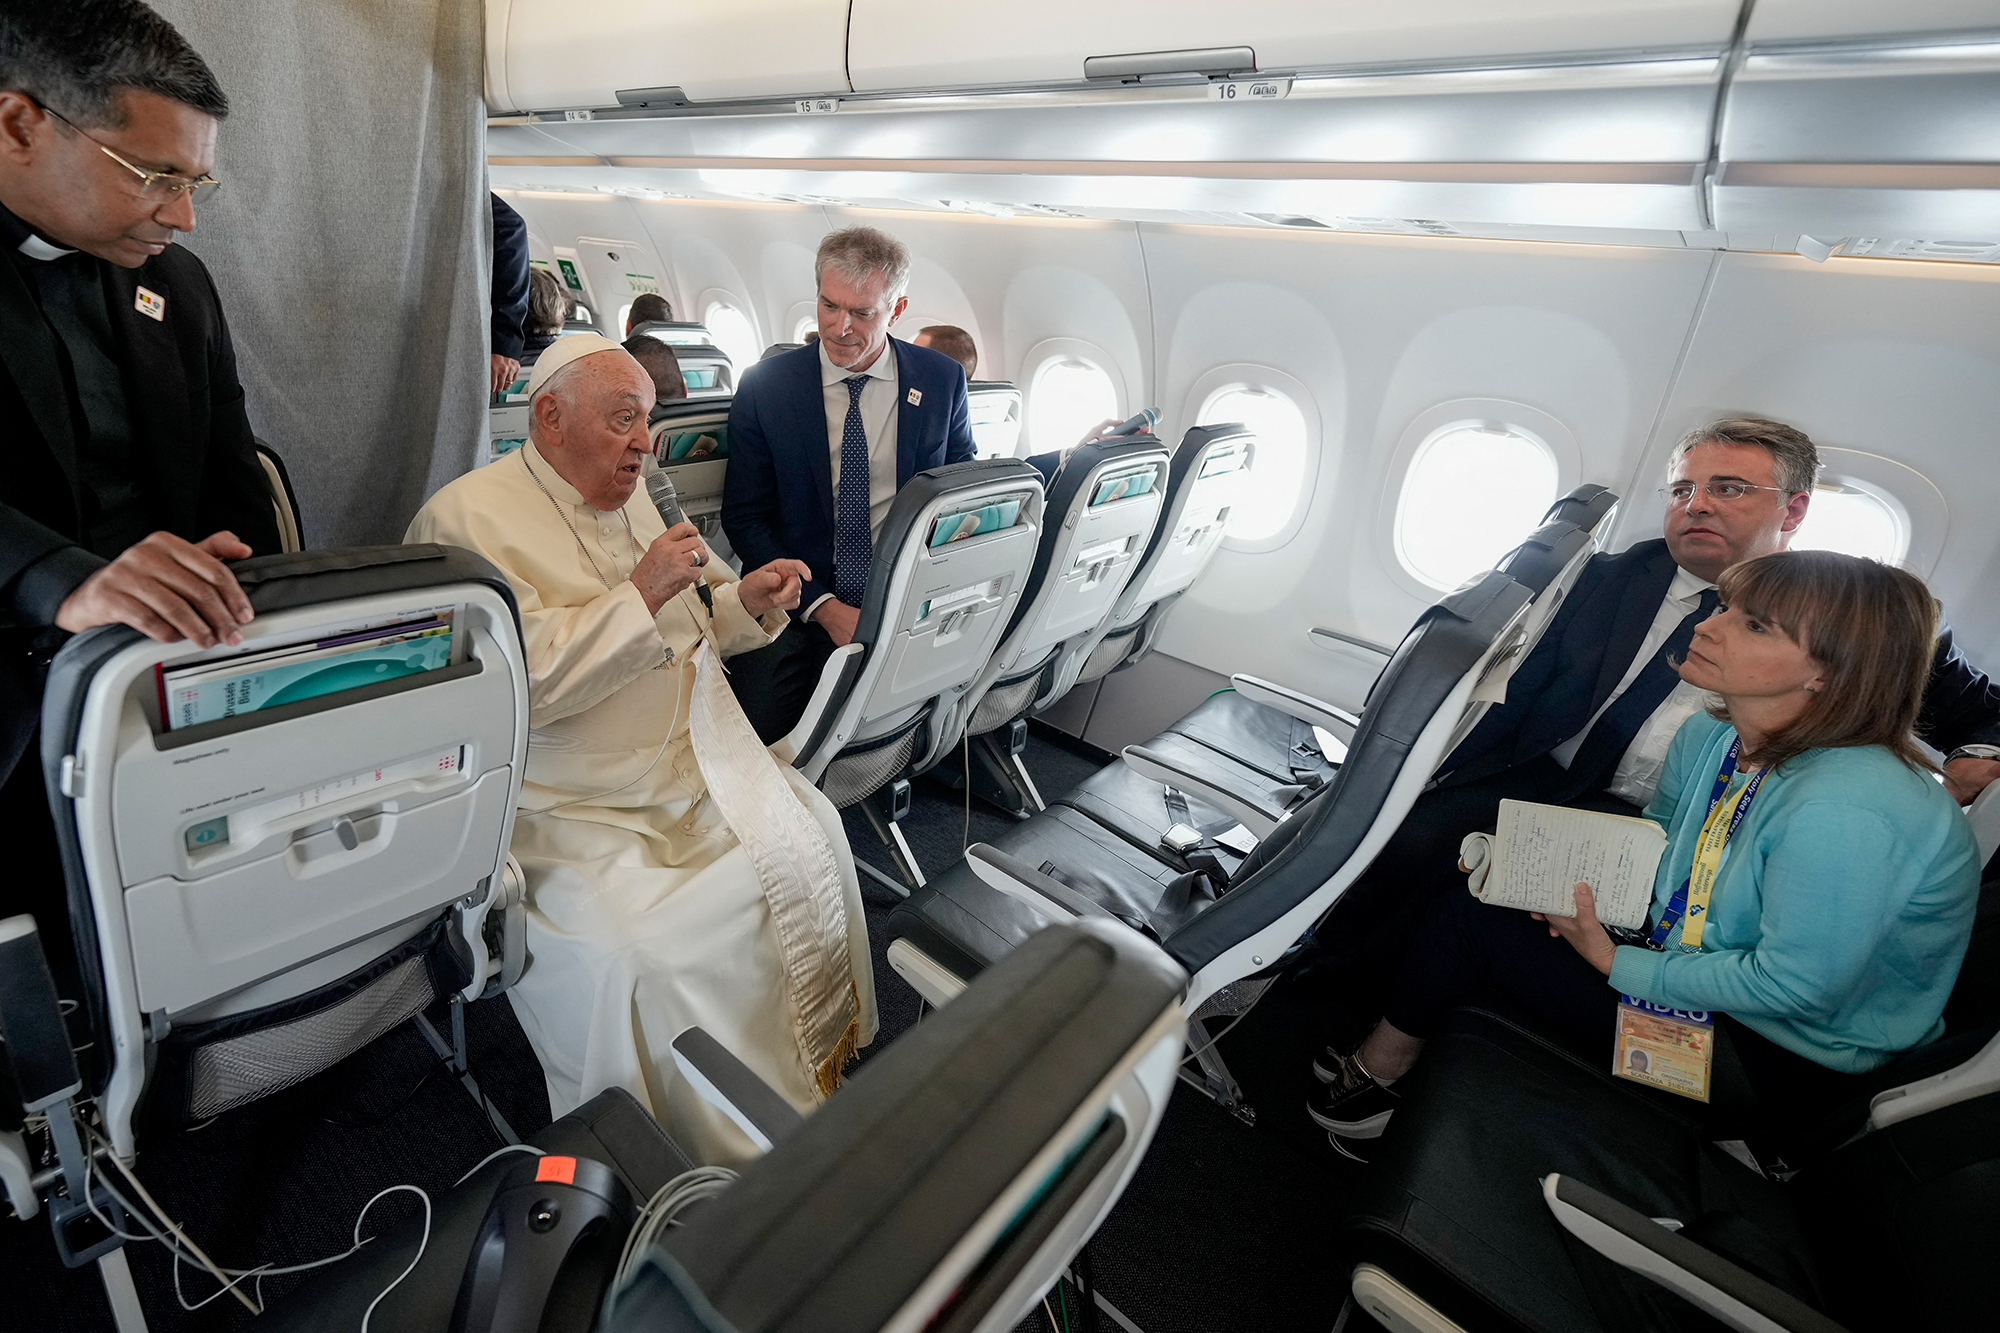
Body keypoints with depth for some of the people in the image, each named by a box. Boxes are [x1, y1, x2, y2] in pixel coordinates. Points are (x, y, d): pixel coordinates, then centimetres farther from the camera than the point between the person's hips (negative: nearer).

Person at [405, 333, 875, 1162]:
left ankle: (822, 1059, 16)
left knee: (812, 831, -3)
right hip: (578, 809, -7)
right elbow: (517, 682, -23)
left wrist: (746, 602, 0)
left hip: (696, 767, 7)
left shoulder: (628, 497, 14)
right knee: (618, 952, -24)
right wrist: (640, 595, -23)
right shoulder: (466, 519, -10)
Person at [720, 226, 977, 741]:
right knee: (753, 734, -23)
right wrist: (823, 608, -12)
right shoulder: (765, 386, 1)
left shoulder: (942, 380, 4)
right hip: (798, 607, 0)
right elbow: (744, 518, 2)